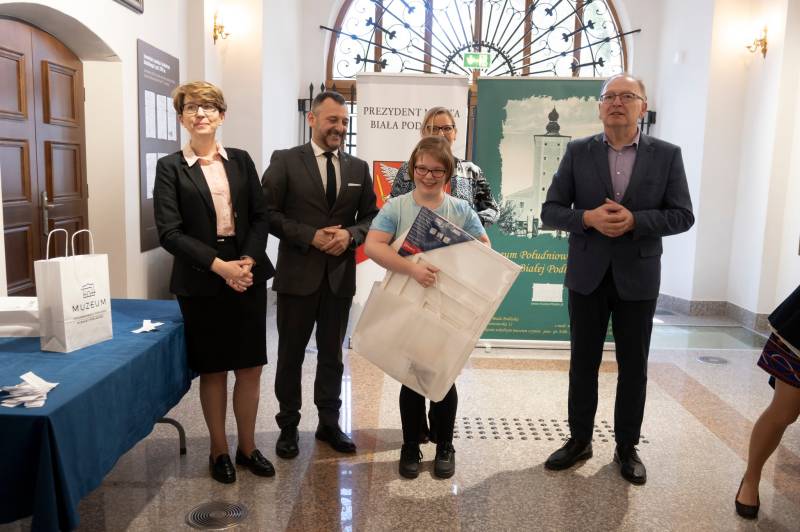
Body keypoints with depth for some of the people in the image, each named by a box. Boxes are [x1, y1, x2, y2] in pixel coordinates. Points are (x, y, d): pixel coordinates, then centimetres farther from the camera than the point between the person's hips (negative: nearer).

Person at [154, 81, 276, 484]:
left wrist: (248, 261, -11)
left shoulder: (240, 160, 9)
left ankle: (247, 447, 24)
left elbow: (260, 216, 5)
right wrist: (220, 266, -16)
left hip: (248, 276, 3)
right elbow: (169, 232, -8)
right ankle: (219, 451, 24)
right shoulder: (170, 167, 0)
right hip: (201, 281, -2)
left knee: (250, 368, 7)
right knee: (213, 370, 7)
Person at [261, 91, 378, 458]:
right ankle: (288, 426, 26)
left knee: (332, 355, 14)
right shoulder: (285, 161, -3)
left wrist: (350, 234, -11)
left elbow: (371, 216, 10)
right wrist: (311, 236, -17)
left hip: (340, 276, 3)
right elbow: (268, 212, -8)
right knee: (291, 355, 10)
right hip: (298, 274, -3)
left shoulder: (358, 168, 8)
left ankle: (329, 423, 29)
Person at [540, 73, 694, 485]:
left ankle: (627, 447, 27)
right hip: (588, 275, 1)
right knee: (583, 362, 10)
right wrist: (589, 218, -20)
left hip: (638, 276, 0)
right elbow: (550, 210, -2)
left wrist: (634, 220, -19)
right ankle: (579, 440, 27)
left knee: (633, 366, 10)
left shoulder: (667, 155, -1)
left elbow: (682, 215, -3)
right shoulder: (578, 151, 0)